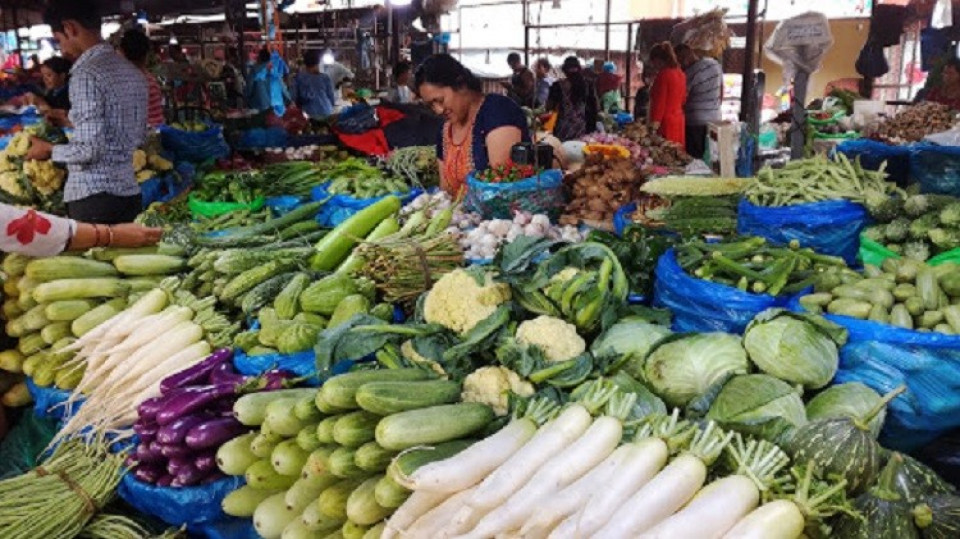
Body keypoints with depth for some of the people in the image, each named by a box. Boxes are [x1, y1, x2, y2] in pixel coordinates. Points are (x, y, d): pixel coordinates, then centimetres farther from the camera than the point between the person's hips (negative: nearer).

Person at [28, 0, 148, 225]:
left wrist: (49, 150, 0)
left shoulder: (86, 74, -14)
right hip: (129, 192, 8)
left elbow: (90, 148, -19)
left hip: (94, 197, -8)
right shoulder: (132, 72, 10)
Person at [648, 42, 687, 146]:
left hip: (666, 122, -9)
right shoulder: (680, 74, 11)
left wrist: (654, 124, -14)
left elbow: (659, 103, -15)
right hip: (679, 119, 9)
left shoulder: (663, 75, -13)